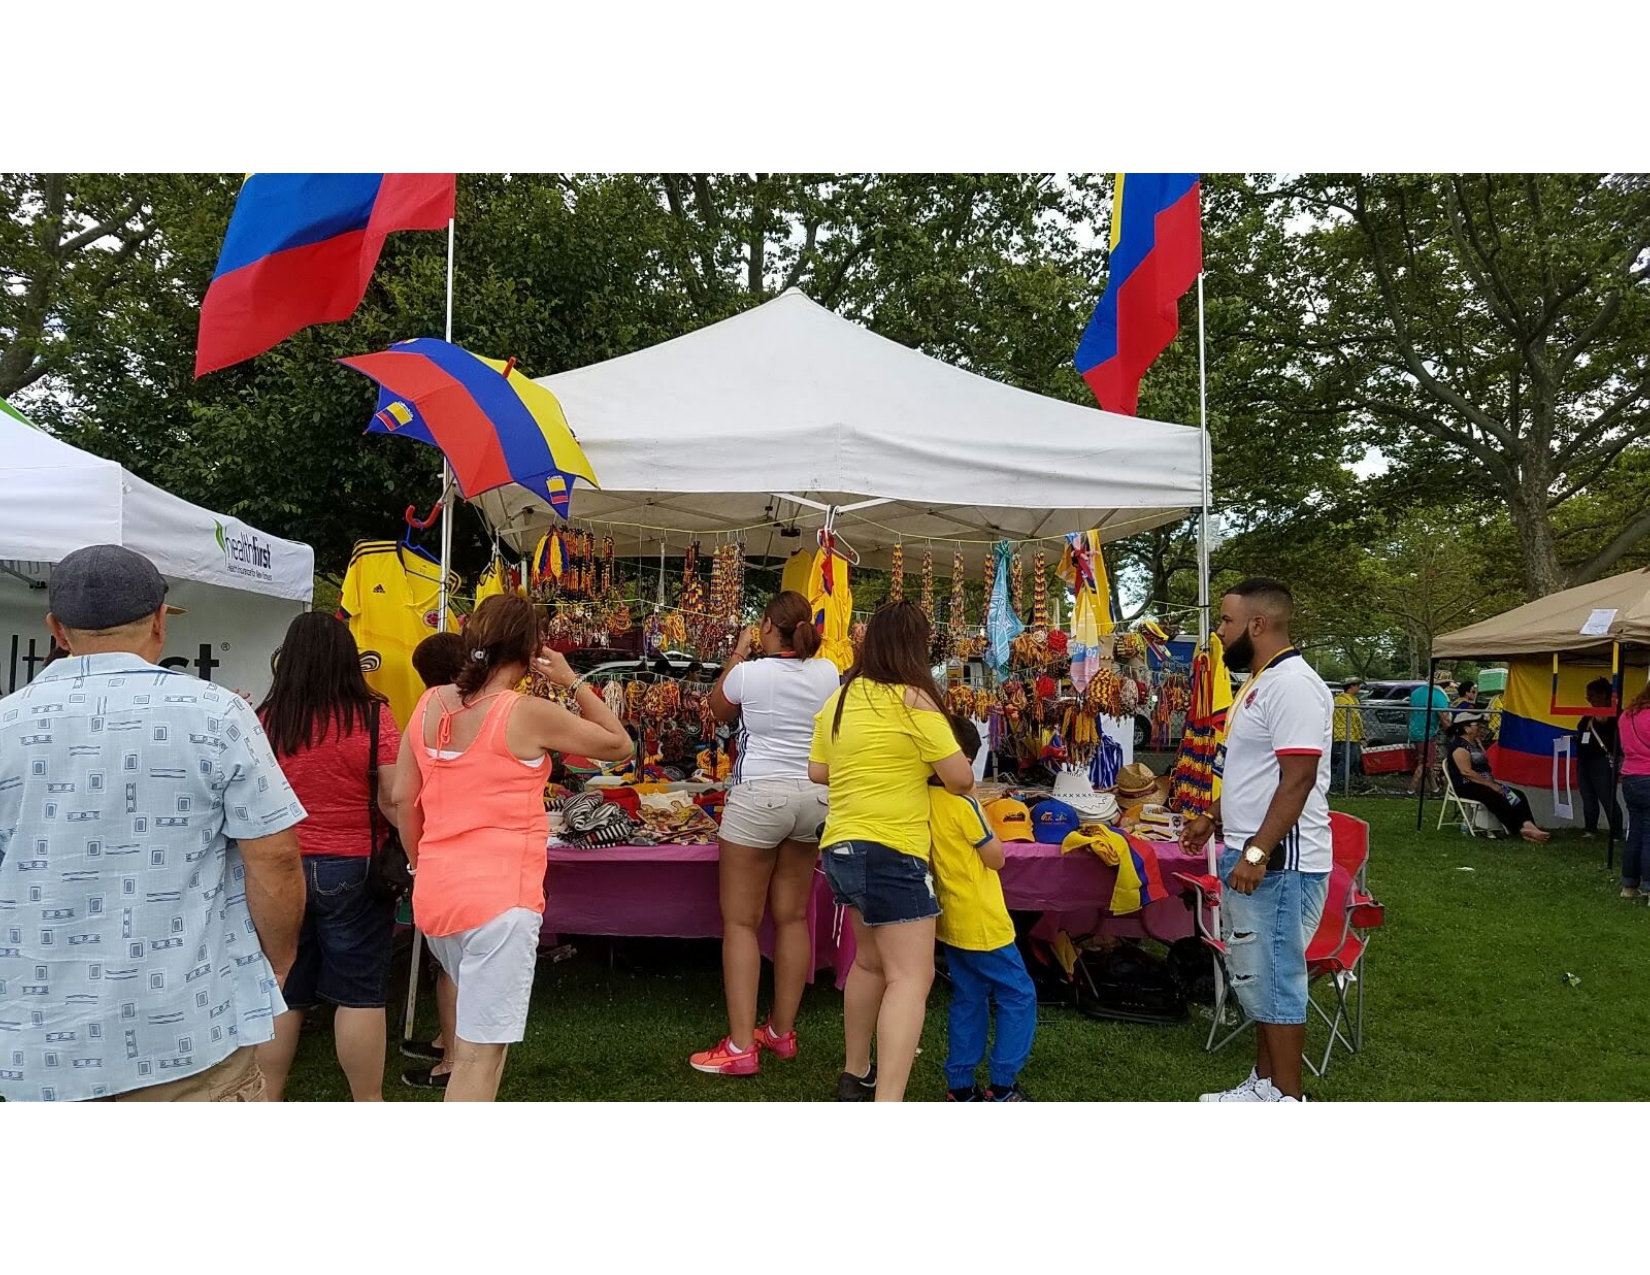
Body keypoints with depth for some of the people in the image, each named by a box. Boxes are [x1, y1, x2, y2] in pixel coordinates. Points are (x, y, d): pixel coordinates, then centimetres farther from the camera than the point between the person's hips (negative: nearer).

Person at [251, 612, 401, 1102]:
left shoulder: (265, 719, -3)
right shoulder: (371, 715, -12)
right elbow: (394, 799, -13)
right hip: (351, 869, -3)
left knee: (280, 993, 15)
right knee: (358, 994, 7)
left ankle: (269, 1098, 26)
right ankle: (367, 1103, 17)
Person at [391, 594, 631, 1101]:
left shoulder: (429, 705, 5)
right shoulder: (528, 714, -12)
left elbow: (403, 800, 10)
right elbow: (618, 744, -1)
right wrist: (572, 682, 3)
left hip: (436, 895, 7)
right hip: (500, 897, -7)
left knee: (476, 1022, 29)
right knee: (480, 1053, -1)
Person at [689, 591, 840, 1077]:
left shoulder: (748, 672, -8)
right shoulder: (828, 673, 2)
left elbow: (719, 709, 13)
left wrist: (738, 653, 21)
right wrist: (803, 646, 28)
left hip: (759, 796, -5)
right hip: (815, 797, 5)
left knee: (741, 922, 2)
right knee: (792, 917, 14)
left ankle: (741, 1046, 1)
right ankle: (782, 1031, 25)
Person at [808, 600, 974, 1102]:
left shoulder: (840, 698, 8)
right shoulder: (913, 698, -13)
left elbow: (817, 772, 14)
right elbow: (960, 777, -11)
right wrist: (959, 791, 10)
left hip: (841, 847, 8)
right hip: (890, 852, -8)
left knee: (871, 961, 24)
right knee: (911, 977, -8)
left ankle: (855, 1075, 36)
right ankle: (888, 1102, -17)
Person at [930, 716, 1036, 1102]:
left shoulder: (922, 800, 2)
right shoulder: (963, 804, -20)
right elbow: (996, 858, -11)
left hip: (950, 921, 8)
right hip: (981, 923, -8)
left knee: (968, 1000, 16)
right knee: (1019, 996, 4)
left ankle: (959, 1086, 19)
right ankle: (1002, 1086, 6)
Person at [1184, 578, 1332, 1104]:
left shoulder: (1293, 685, -18)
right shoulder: (1261, 682, 14)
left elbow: (1297, 779, -24)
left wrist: (1257, 852, -26)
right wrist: (1211, 819, 24)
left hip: (1278, 862, -10)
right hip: (1248, 853, 10)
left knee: (1274, 979, 0)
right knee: (1255, 976, 18)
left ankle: (1286, 1100, 13)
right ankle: (1264, 1084, 30)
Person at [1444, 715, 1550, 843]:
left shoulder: (1476, 743, 19)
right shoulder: (1460, 746, -12)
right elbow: (1466, 772, -21)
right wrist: (1490, 784, -20)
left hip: (1484, 783, 10)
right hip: (1467, 787, -10)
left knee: (1518, 795, -9)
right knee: (1498, 798, -32)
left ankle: (1529, 826, -26)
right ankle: (1521, 830, -31)